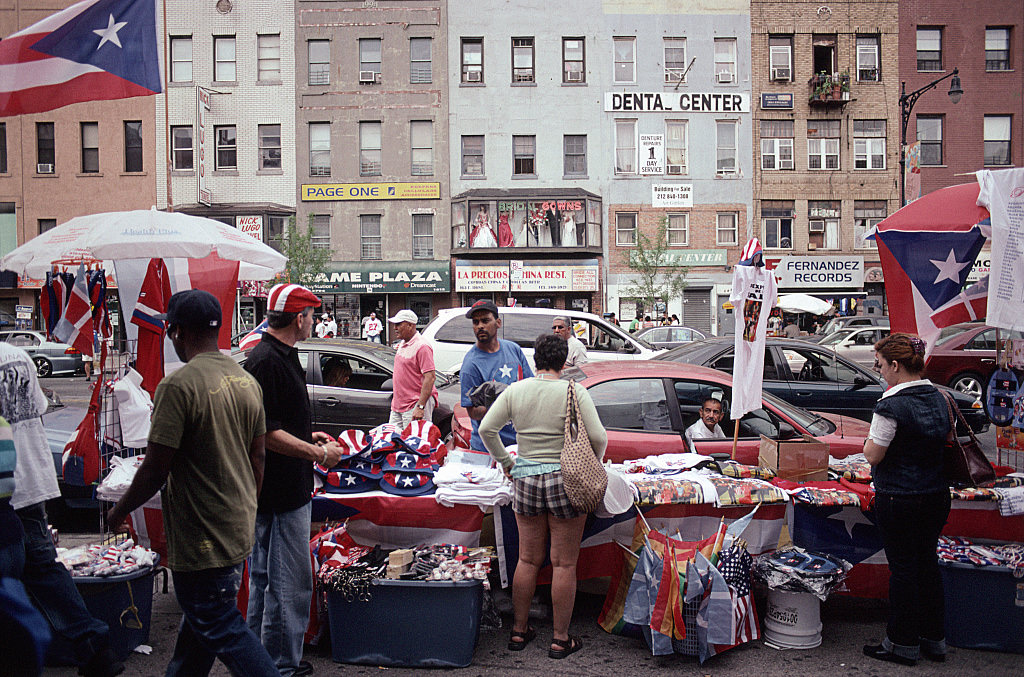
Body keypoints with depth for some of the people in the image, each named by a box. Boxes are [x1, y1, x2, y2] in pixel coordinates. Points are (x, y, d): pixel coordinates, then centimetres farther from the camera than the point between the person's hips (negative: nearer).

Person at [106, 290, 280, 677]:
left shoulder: (178, 385, -20)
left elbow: (156, 470, -18)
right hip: (238, 529, 9)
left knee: (221, 629, 4)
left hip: (200, 538, -8)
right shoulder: (246, 381, 4)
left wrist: (120, 511, -1)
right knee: (199, 620, 23)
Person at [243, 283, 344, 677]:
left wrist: (309, 437, 20)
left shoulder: (280, 356, 13)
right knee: (289, 584, -1)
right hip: (281, 492, -11)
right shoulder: (267, 362, -20)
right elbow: (264, 432, -23)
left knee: (265, 577, 20)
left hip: (273, 492, 11)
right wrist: (317, 453, -18)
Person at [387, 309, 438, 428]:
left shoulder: (422, 347, -16)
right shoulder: (402, 345, 15)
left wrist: (420, 406, -26)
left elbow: (430, 378, -21)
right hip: (397, 405, 9)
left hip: (414, 406, -9)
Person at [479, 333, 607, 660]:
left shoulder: (514, 391, 0)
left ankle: (519, 631, 28)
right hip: (565, 482, -3)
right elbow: (598, 437, -12)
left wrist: (505, 462, 12)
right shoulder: (573, 392, -9)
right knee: (564, 564, 8)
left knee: (527, 560, 17)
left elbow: (487, 429, -1)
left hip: (525, 481, 4)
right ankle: (560, 639, 18)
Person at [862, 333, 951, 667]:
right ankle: (934, 639, 29)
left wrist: (870, 440, 1)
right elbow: (947, 437, 16)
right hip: (937, 495, 8)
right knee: (927, 561, 18)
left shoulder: (891, 406, -21)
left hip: (899, 499, -8)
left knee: (902, 567, 4)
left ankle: (903, 645, 17)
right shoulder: (938, 397, 3)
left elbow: (873, 455, -16)